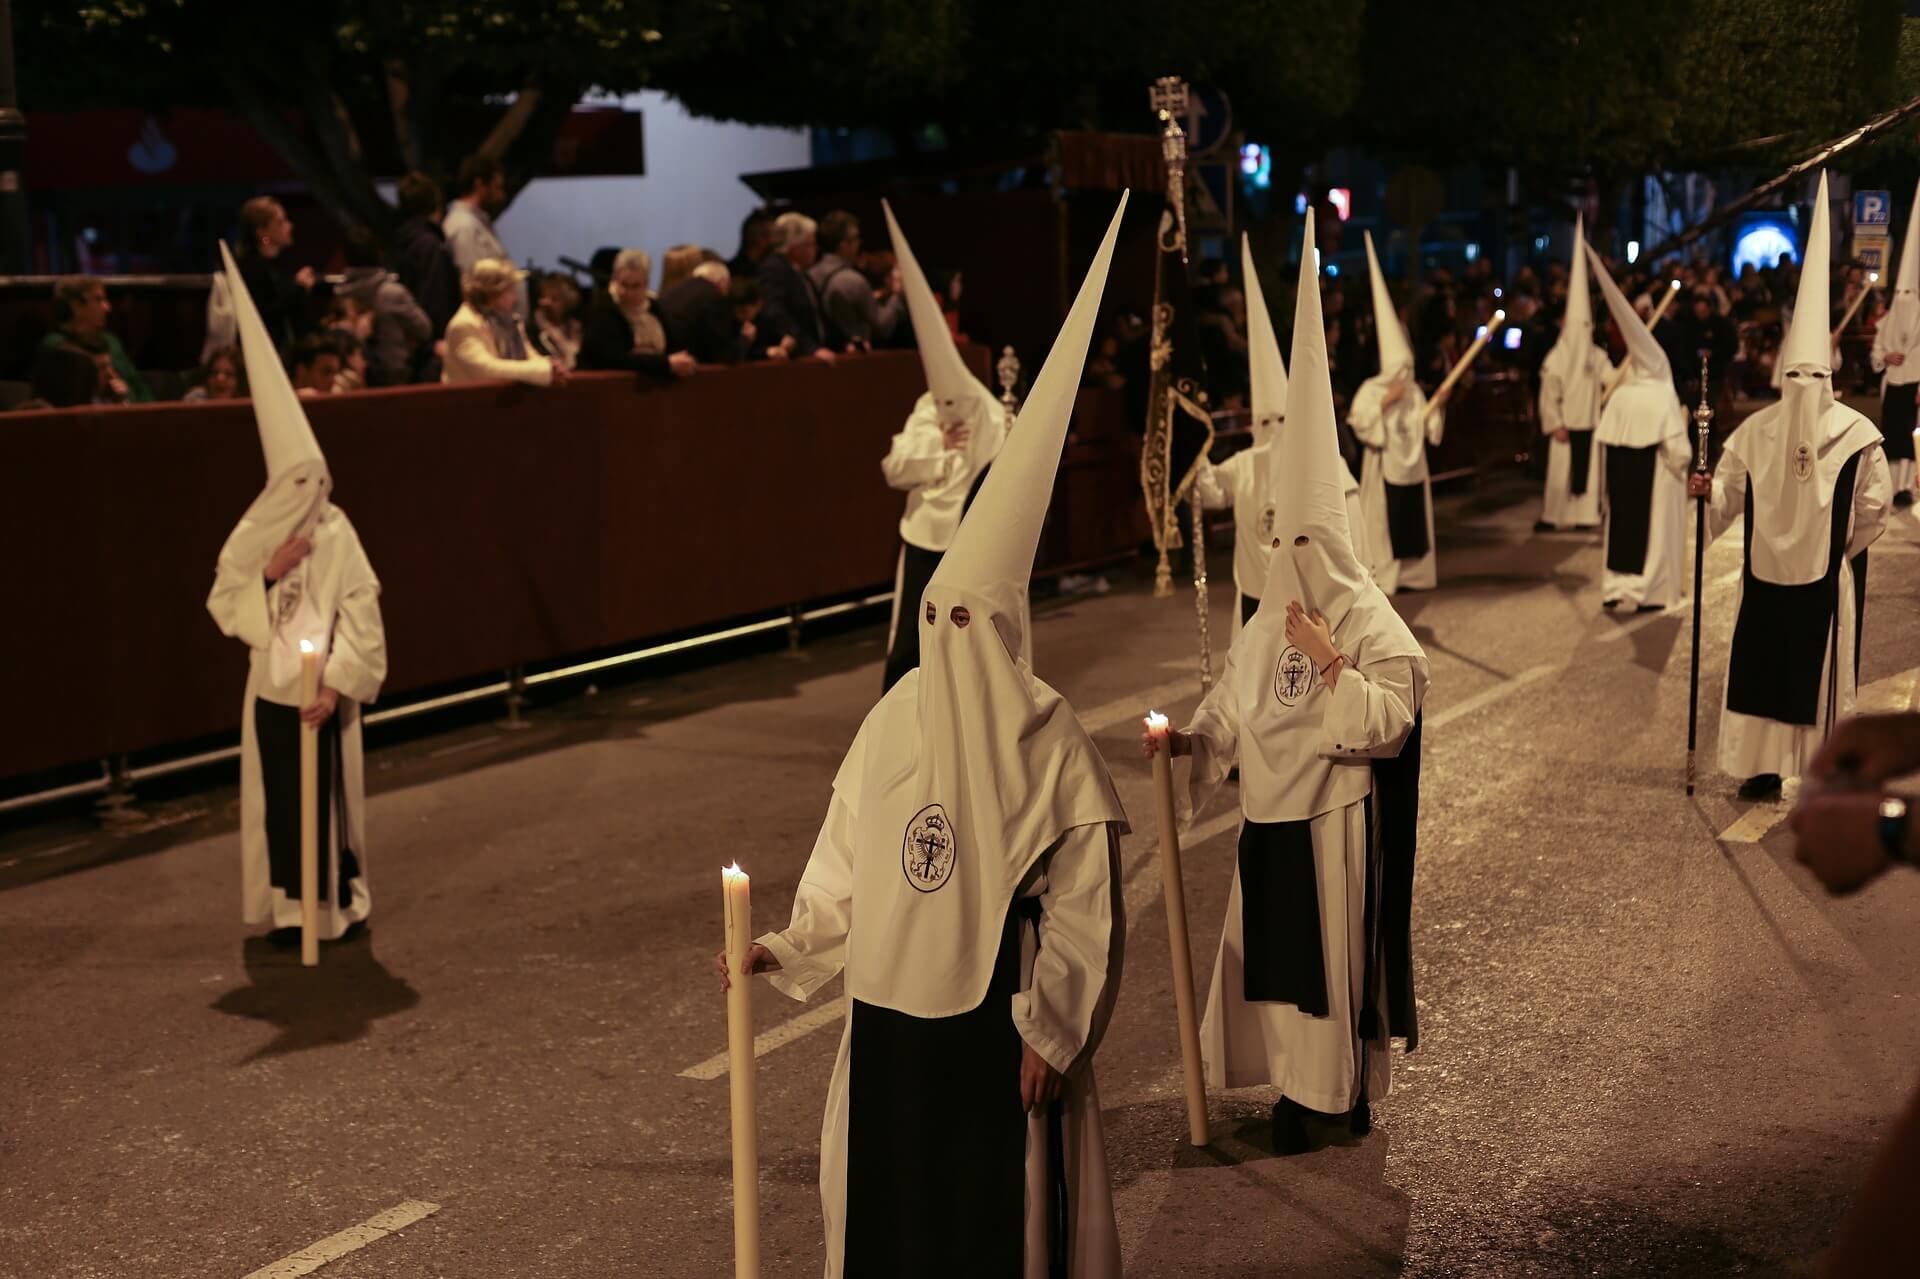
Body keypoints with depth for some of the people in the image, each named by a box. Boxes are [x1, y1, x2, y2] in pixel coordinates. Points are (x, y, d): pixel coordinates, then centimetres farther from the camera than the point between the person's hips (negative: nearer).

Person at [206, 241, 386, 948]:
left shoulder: (338, 536, -9)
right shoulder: (251, 539, -2)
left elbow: (360, 616, -11)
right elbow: (227, 612, -1)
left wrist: (337, 683, -17)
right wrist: (269, 574, -16)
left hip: (327, 695, -2)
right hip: (273, 692, 2)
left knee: (333, 795, 5)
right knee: (280, 799, 6)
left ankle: (342, 900, 18)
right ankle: (290, 907, 18)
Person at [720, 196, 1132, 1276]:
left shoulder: (1051, 742, -11)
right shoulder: (893, 723, 1)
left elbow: (1084, 906, -9)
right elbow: (846, 867, 7)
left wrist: (1051, 1035, -10)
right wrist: (788, 950, -3)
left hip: (1002, 1019, -4)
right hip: (893, 1016, 4)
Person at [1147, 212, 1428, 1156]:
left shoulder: (1373, 627, -13)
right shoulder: (1271, 619, 7)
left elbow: (1389, 724, -20)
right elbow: (1233, 709, 10)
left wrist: (1333, 663, -28)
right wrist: (1184, 740, -6)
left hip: (1336, 819, -7)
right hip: (1270, 815, 7)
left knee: (1338, 951, 4)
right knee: (1273, 951, 12)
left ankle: (1350, 1087, 19)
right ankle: (1293, 1087, 25)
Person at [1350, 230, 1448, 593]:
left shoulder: (1415, 391, 9)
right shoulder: (1371, 388, -8)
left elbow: (1428, 428, 9)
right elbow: (1358, 421, -19)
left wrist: (1438, 407, -7)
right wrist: (1384, 403, -23)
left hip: (1412, 465, 6)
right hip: (1384, 465, -6)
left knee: (1413, 519, 8)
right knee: (1382, 521, -4)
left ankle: (1411, 572, 15)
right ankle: (1380, 574, 0)